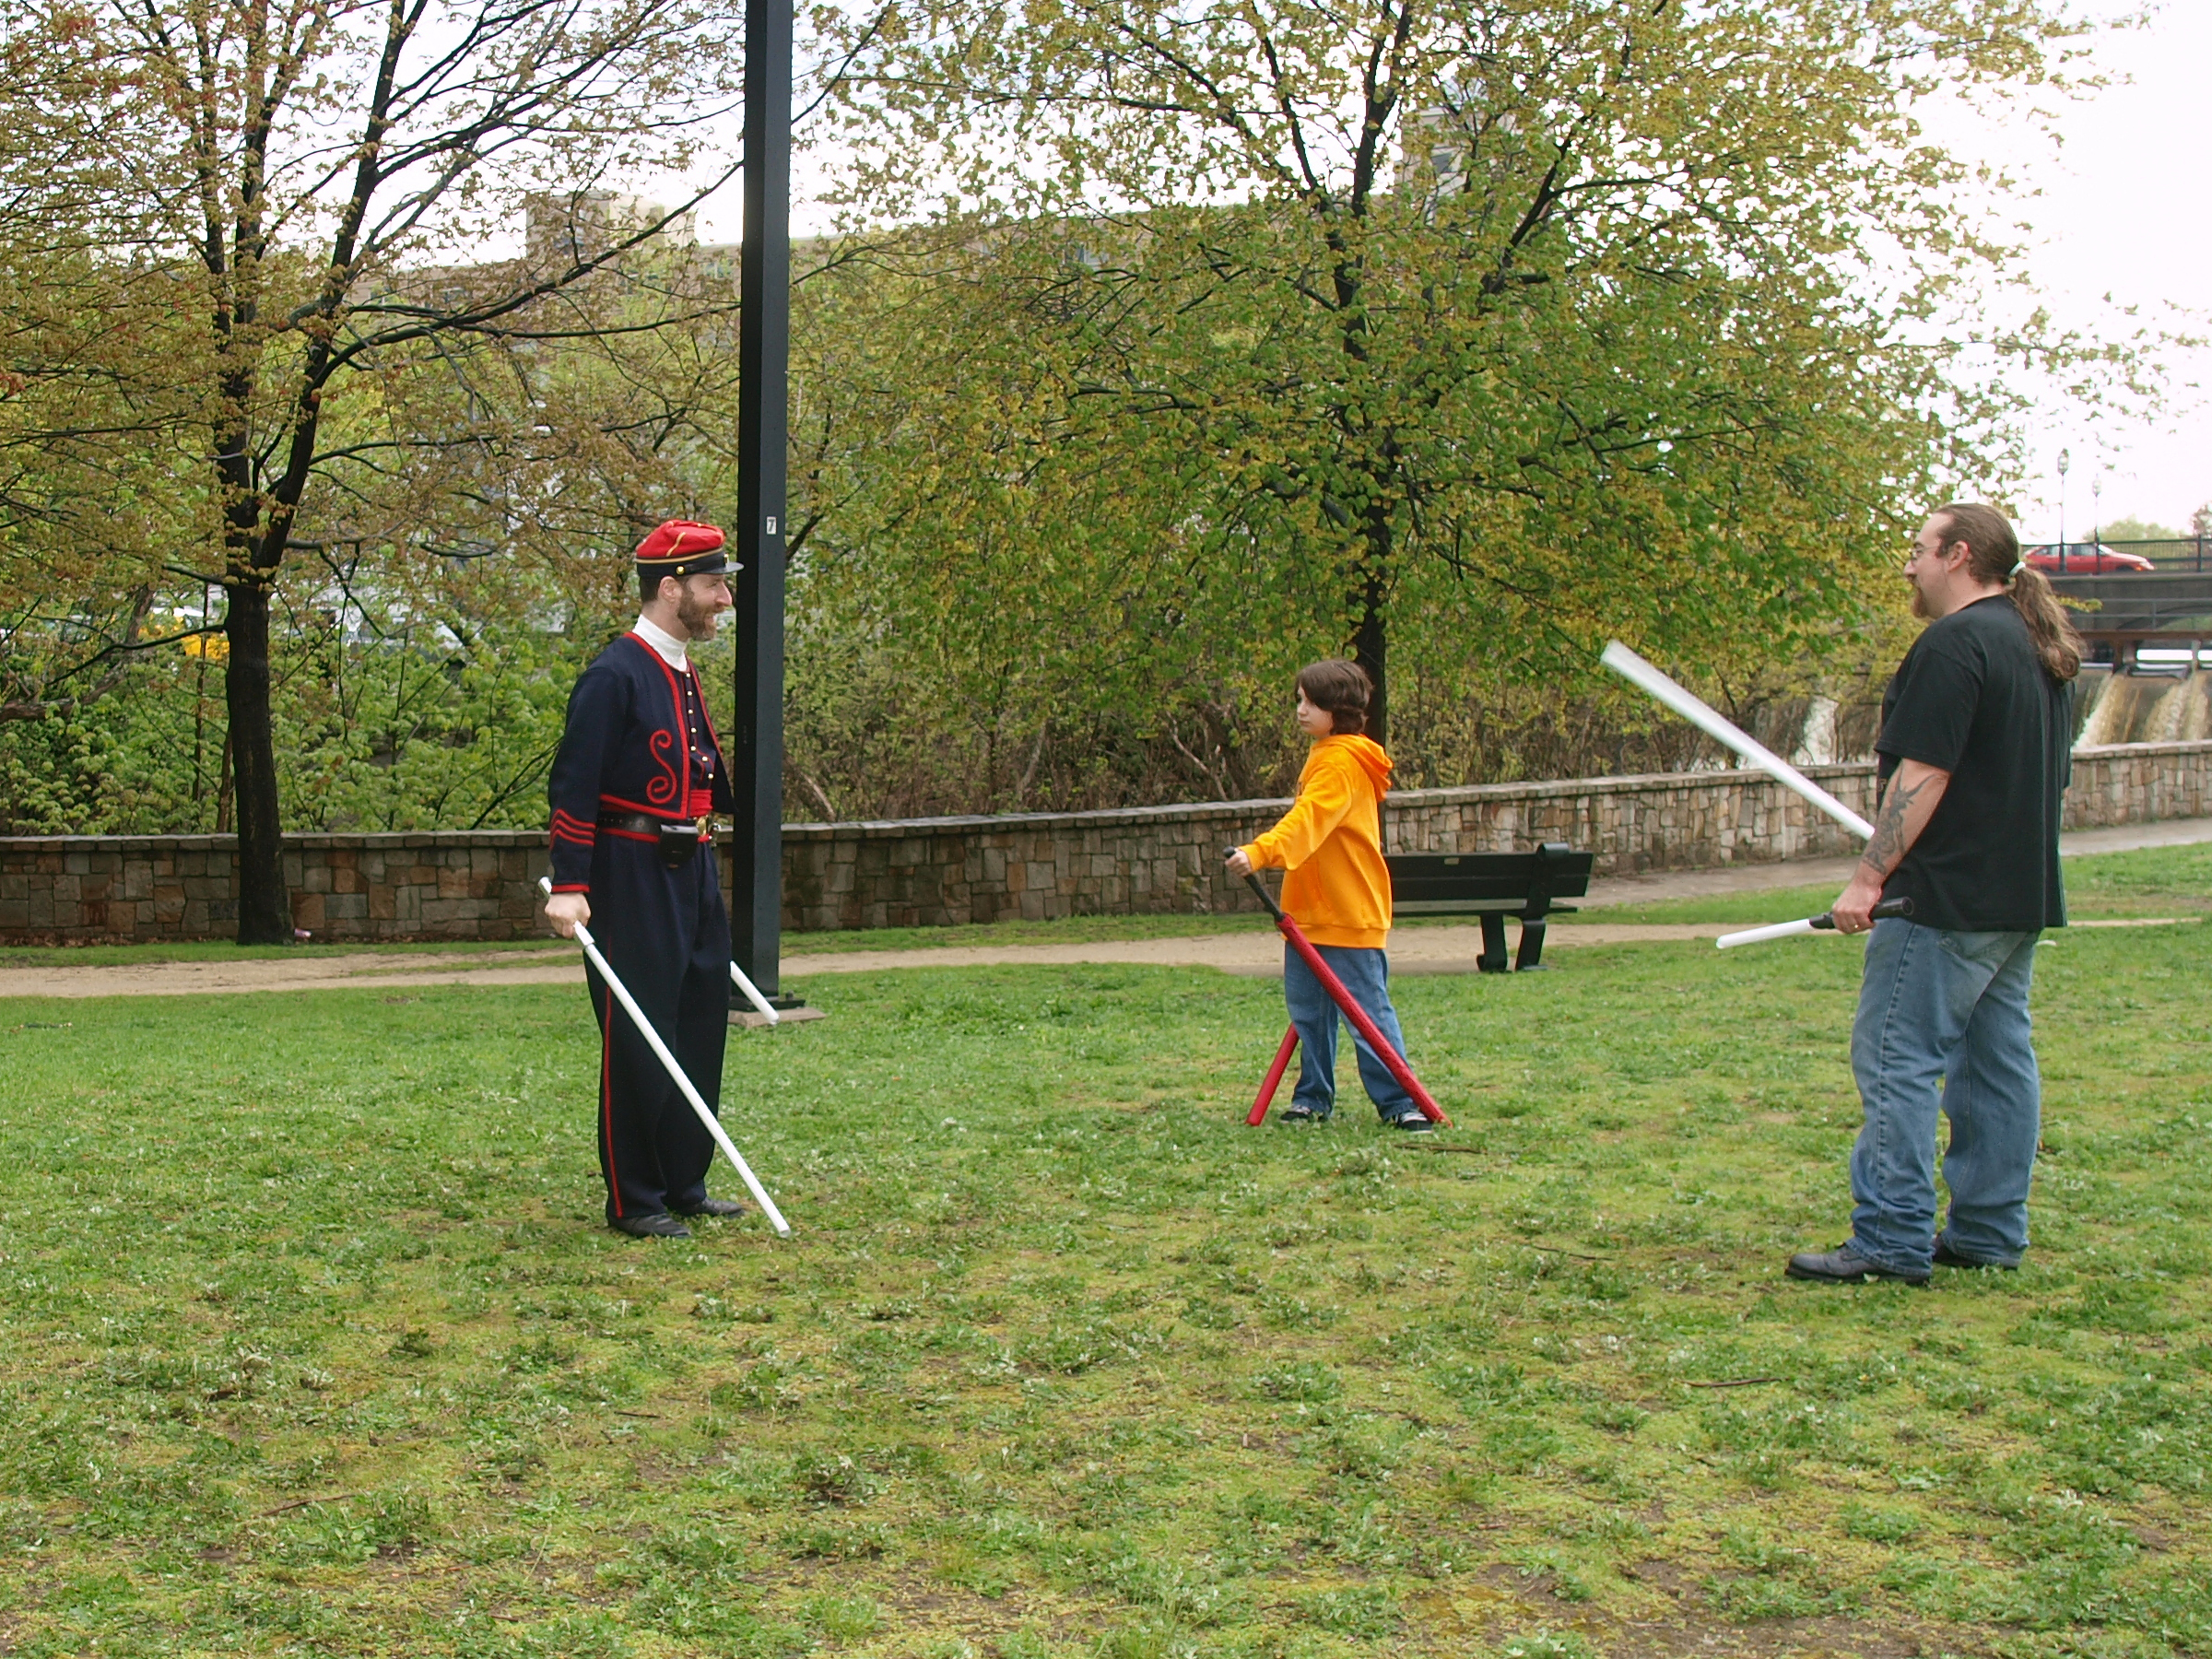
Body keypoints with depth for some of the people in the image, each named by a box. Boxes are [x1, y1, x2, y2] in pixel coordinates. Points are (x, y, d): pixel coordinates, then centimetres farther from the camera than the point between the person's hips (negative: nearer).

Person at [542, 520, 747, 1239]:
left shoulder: (683, 675, 14)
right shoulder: (614, 676, -14)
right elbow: (573, 787, -17)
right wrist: (569, 888, -21)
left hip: (692, 878, 9)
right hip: (633, 879, -9)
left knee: (700, 1031, 12)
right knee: (637, 1041, -2)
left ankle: (684, 1185, 23)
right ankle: (633, 1202, 7)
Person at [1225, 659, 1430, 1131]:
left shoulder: (1343, 761, -15)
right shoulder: (1325, 756, 17)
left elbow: (1309, 819, -31)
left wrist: (1261, 852, -42)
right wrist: (1269, 855, 15)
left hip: (1349, 911, -10)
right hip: (1310, 911, 10)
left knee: (1368, 1011, -6)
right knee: (1308, 1009, 12)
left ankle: (1399, 1102, 0)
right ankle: (1313, 1098, 20)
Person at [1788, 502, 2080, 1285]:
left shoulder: (1955, 642, -15)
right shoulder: (2043, 647, 15)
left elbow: (1923, 774, -20)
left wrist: (1870, 877, -18)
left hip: (1947, 898, -10)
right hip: (2024, 897, 10)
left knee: (1898, 1060, -7)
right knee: (1999, 1060, 12)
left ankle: (1892, 1242, -8)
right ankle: (1989, 1233, 16)